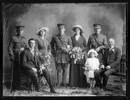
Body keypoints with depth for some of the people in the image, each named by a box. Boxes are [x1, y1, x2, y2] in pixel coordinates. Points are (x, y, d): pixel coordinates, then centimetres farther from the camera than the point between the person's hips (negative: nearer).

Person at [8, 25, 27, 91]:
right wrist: (11, 56, -10)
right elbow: (10, 48, -3)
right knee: (16, 71, -5)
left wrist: (23, 48, 4)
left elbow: (26, 47, 24)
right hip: (16, 57, -4)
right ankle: (14, 87, 1)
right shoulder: (13, 38, 1)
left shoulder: (24, 39, 16)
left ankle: (20, 86, 12)